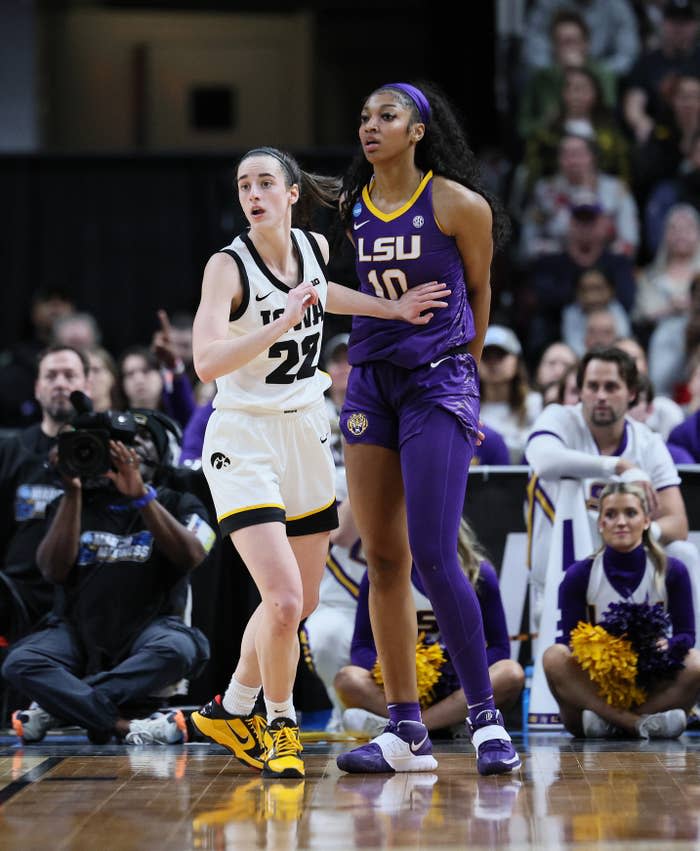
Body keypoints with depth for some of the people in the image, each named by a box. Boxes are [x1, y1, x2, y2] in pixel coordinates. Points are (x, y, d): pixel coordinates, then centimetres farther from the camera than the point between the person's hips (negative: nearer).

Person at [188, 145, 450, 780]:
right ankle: (280, 724, 6)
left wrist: (393, 309, 16)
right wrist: (282, 321, -38)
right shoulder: (229, 266, -18)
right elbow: (207, 361, -31)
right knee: (284, 600, -18)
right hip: (245, 439, -7)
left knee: (302, 600, 14)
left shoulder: (316, 247, 0)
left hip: (307, 431, 7)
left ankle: (230, 711, 34)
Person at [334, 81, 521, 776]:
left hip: (438, 384, -5)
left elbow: (478, 289, 7)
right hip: (370, 384, 5)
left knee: (432, 559, -13)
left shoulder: (457, 204, -6)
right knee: (382, 561, 4)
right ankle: (405, 730, 8)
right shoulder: (349, 208, 6)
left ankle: (485, 717, -2)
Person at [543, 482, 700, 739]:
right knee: (554, 657, -29)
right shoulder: (579, 576, 0)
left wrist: (667, 645, -25)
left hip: (653, 684, 0)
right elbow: (569, 640, -2)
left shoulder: (672, 572, 1)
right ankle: (640, 724, -36)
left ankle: (606, 720, -30)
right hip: (594, 687, 0)